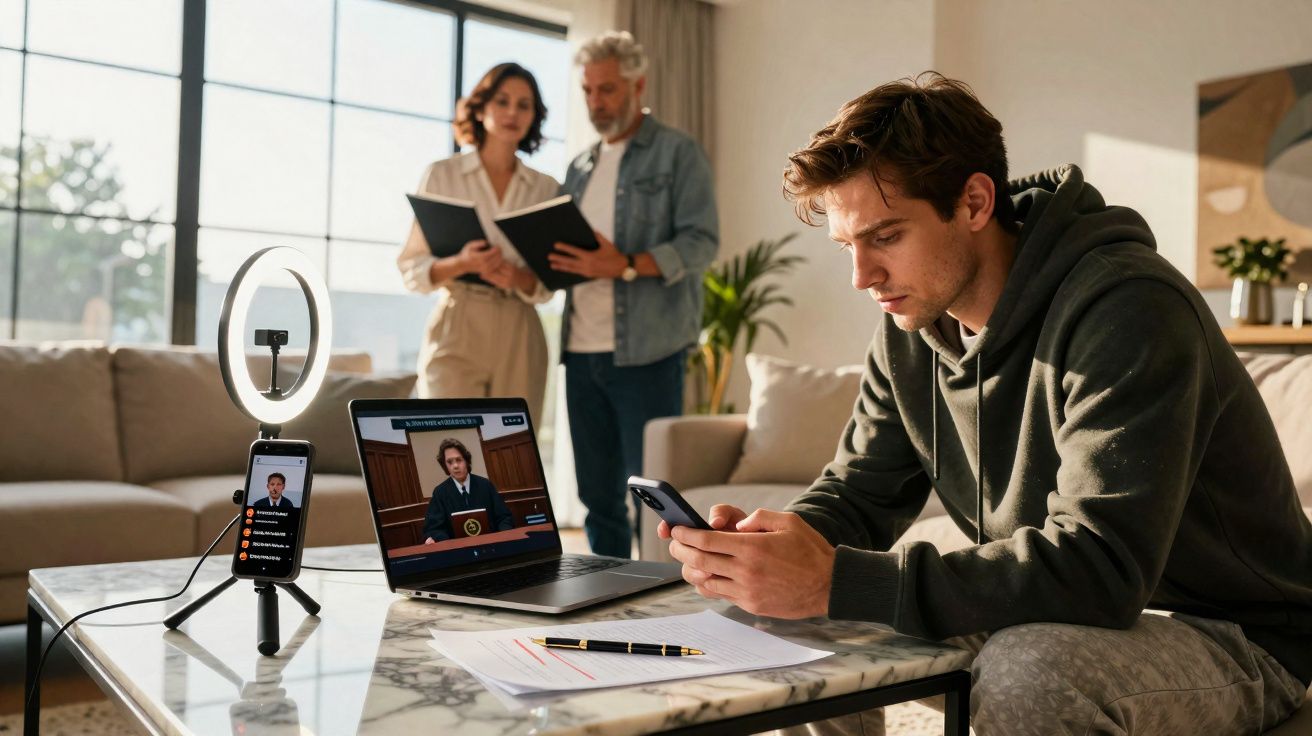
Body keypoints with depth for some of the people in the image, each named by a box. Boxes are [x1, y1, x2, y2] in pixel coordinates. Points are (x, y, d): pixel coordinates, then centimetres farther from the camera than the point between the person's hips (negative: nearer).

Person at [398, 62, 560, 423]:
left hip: (520, 340, 3)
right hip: (457, 333, -3)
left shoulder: (546, 188, 9)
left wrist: (517, 277, -14)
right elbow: (411, 269, 1)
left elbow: (547, 284, 8)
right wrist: (461, 264, -18)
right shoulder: (442, 175, 2)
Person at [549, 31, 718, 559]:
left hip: (646, 351, -6)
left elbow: (701, 241, -10)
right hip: (581, 351, 6)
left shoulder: (677, 153, 2)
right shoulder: (581, 167, 20)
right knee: (599, 495, 10)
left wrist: (625, 266, -22)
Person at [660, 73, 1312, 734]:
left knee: (1027, 670, -37)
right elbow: (858, 493, 3)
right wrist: (768, 544, -20)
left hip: (1234, 638, -6)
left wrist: (835, 583, -39)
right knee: (800, 641, -2)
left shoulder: (1124, 308, -26)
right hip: (1053, 620, 7)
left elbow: (1097, 568, -34)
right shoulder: (910, 328, -1)